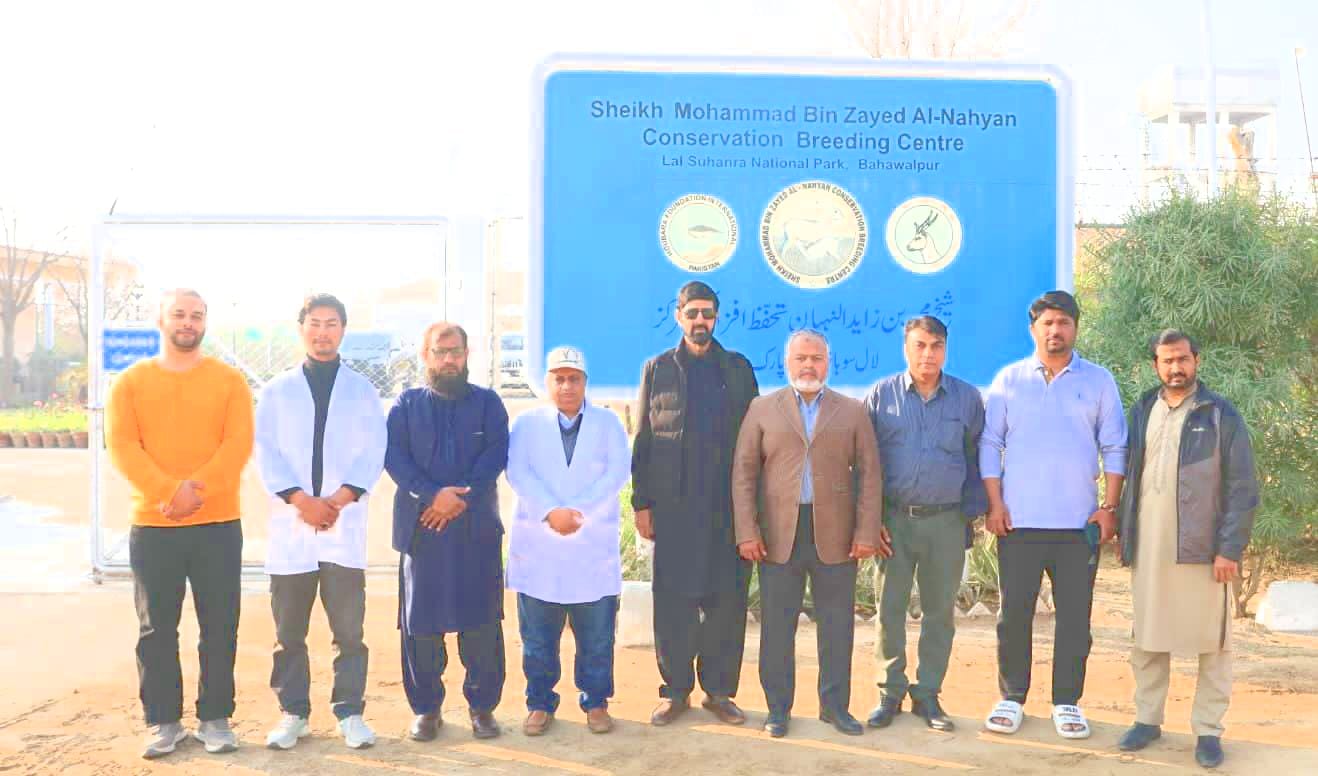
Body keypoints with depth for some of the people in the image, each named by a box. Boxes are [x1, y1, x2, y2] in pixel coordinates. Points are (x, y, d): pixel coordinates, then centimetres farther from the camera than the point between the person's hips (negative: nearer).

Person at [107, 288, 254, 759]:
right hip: (151, 524, 1)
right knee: (156, 628, 6)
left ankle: (215, 718, 14)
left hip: (218, 523, 0)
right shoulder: (131, 382, 6)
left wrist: (198, 487, -20)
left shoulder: (229, 380, 5)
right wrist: (168, 491, -20)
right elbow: (122, 447, -6)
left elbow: (238, 443, -6)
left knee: (219, 627, 3)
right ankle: (163, 722, 16)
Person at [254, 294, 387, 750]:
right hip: (290, 525, 1)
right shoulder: (276, 391, 10)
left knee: (348, 630, 1)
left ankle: (349, 713, 11)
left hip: (345, 524, -1)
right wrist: (301, 500, -13)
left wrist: (339, 500, -12)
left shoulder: (362, 390, 10)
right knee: (289, 632, 6)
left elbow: (373, 454, 1)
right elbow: (267, 454, 1)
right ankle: (293, 713, 17)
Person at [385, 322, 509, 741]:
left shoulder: (487, 402, 9)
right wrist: (432, 495, -16)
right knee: (421, 620, 3)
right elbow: (394, 456, -2)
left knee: (481, 619, 2)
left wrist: (461, 497, -15)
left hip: (478, 526, 0)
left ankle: (482, 705, 13)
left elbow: (496, 454, -3)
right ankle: (425, 708, 15)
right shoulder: (406, 403, 10)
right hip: (420, 526, 0)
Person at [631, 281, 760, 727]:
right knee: (673, 600, 2)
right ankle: (676, 690, 13)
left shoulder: (738, 369, 11)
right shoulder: (658, 369, 9)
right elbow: (643, 440, 6)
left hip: (728, 505, 1)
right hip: (673, 503, -1)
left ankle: (718, 690, 14)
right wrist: (642, 502, -1)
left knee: (726, 599, 3)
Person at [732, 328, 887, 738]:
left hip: (835, 534, 1)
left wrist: (867, 532, -4)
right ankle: (778, 708, 14)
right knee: (777, 626, 3)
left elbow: (869, 474, 5)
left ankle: (835, 705, 18)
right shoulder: (762, 409, 7)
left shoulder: (853, 411, 10)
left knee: (837, 625, 6)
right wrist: (747, 531, -6)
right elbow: (744, 473, 3)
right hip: (778, 534, 0)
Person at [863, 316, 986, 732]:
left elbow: (976, 459, 8)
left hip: (946, 521, 1)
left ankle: (928, 694, 19)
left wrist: (971, 513, 4)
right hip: (894, 518, 0)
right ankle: (890, 692, 16)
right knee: (890, 609, 4)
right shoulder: (882, 395, 2)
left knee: (940, 612, 7)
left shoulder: (967, 397, 3)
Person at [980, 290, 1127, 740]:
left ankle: (1067, 702, 17)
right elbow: (989, 444, 4)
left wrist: (1110, 507, -2)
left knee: (1074, 616, 5)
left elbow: (1114, 448, 6)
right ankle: (1011, 697, 17)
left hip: (1080, 522, 0)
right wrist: (994, 504, -3)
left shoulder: (1099, 381, 6)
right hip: (1019, 519, 0)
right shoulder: (1009, 380, 5)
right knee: (1014, 613, 5)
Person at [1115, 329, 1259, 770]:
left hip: (1203, 547, -3)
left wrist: (1230, 548, -11)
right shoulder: (1142, 412, 10)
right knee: (1148, 638, 10)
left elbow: (1242, 488, -4)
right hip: (1149, 548, 4)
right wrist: (1125, 535, 8)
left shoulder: (1221, 415, -2)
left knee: (1210, 641, 4)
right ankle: (1147, 720, 21)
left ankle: (1208, 730, 13)